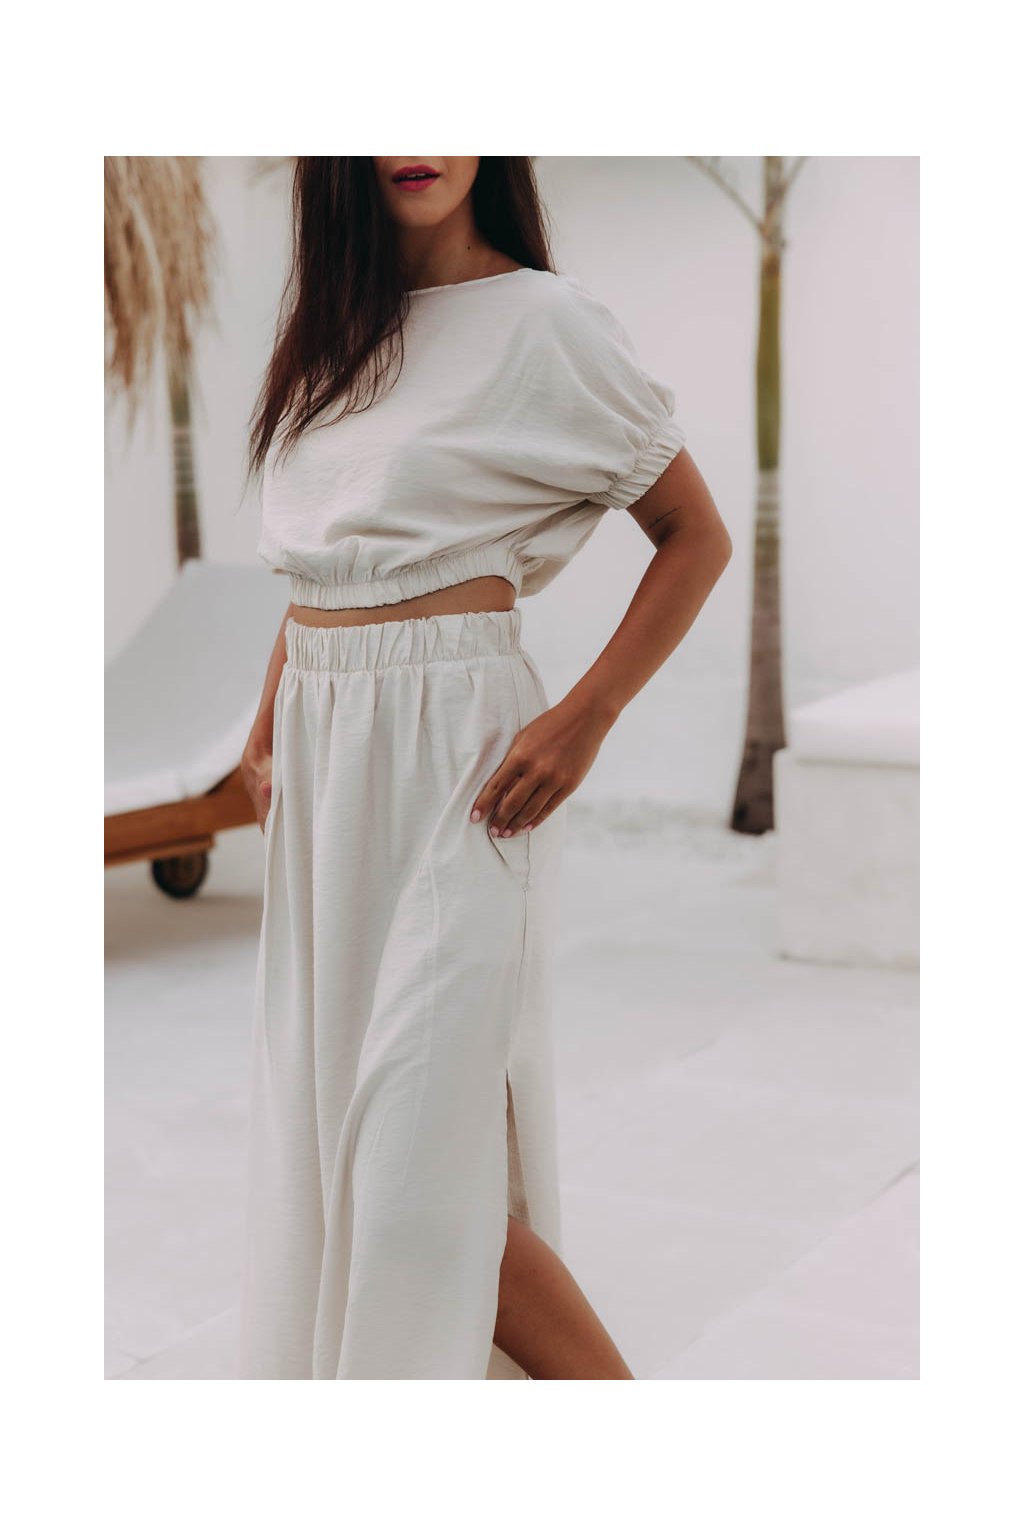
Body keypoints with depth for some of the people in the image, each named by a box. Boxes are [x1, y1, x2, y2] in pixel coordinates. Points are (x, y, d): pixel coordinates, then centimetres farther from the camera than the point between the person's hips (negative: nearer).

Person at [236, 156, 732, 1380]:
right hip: (320, 752, 7)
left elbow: (697, 536, -4)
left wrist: (584, 720, -13)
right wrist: (269, 716, 12)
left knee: (423, 1170, -9)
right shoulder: (329, 321, 13)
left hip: (450, 756, -7)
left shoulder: (542, 320, -7)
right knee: (317, 1129, 11)